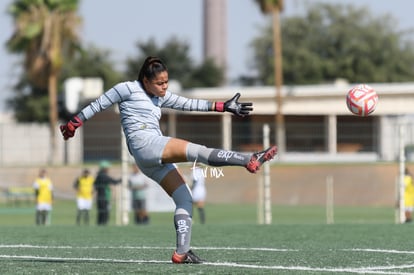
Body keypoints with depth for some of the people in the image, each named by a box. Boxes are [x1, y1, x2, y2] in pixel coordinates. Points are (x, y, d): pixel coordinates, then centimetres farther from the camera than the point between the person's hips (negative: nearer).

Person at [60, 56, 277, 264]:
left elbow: (188, 103, 22)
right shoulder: (128, 89, 5)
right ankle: (250, 160, -35)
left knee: (185, 199, -1)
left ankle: (182, 252, -6)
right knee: (198, 151, -23)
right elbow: (98, 104, 9)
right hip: (144, 144, -9)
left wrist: (223, 107, 16)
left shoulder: (160, 97, 25)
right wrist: (73, 124, 10)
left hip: (155, 160, 9)